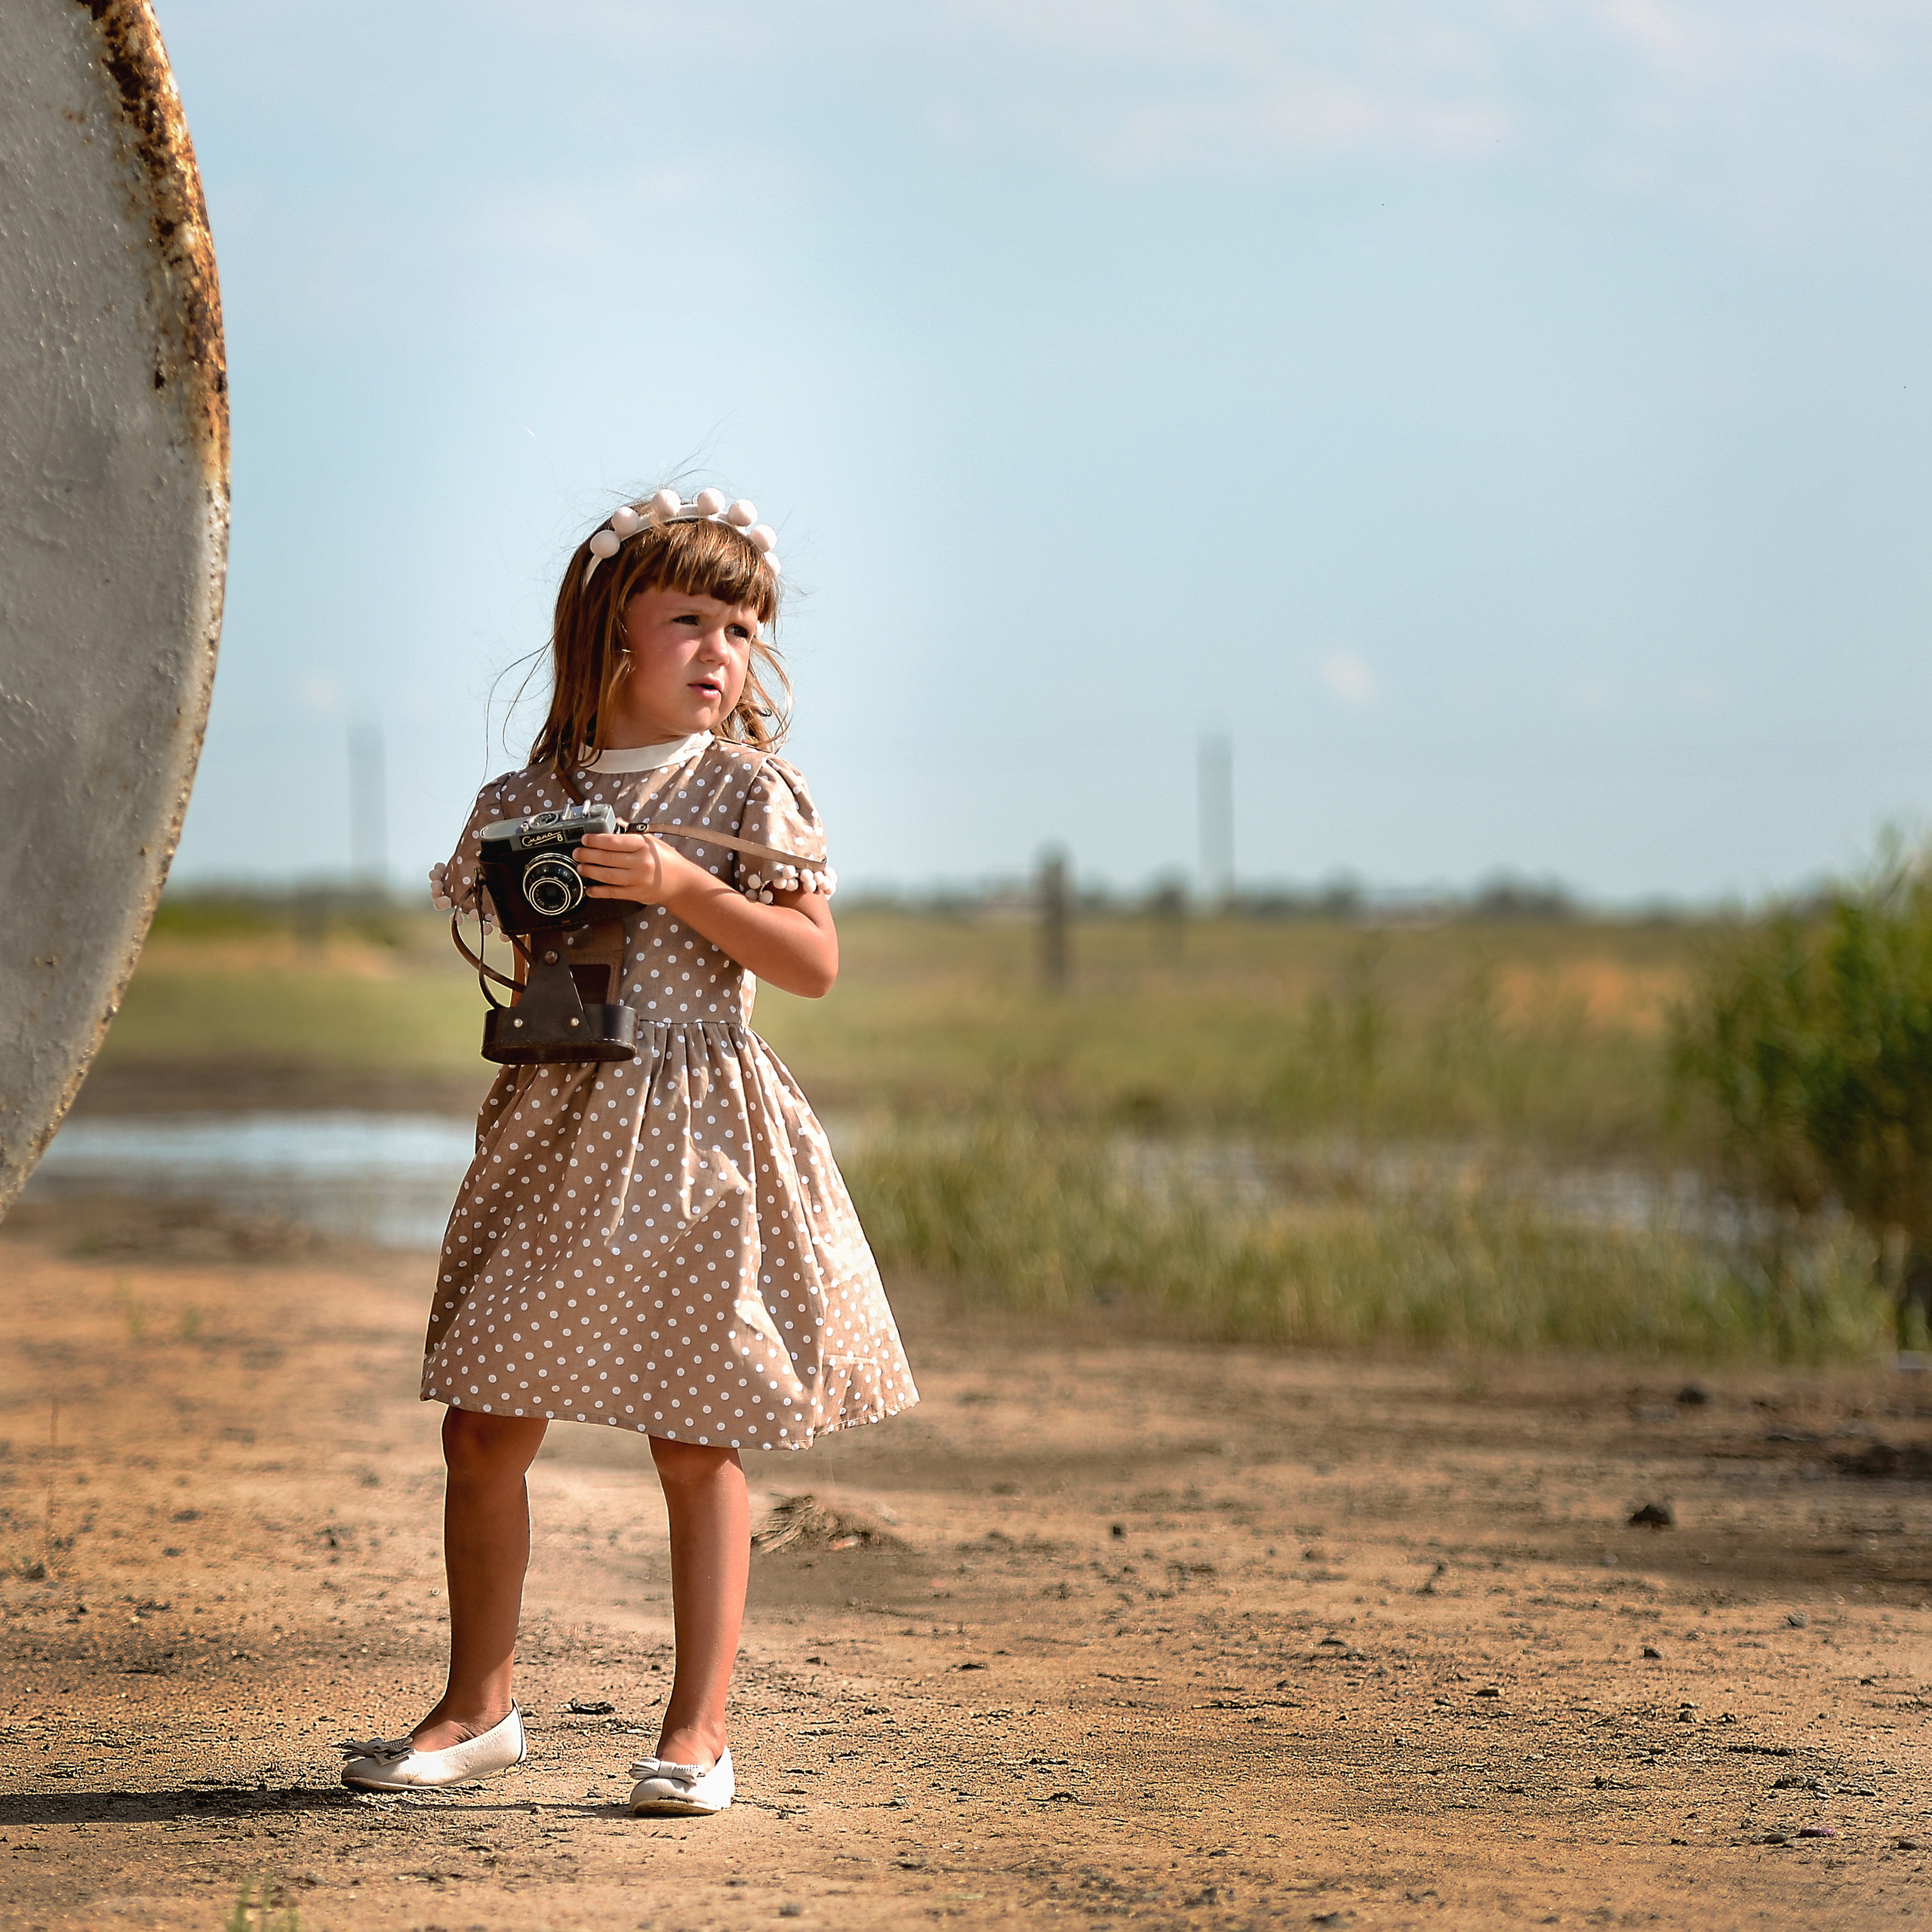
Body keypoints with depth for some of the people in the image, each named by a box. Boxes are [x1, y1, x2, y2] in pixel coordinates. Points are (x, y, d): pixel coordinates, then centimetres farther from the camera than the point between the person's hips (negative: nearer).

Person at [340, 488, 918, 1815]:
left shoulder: (747, 793, -2)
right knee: (483, 1426, 3)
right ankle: (481, 1705, 18)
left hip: (693, 1141, -3)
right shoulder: (526, 801, 6)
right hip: (551, 1130, 3)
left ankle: (699, 1729, 7)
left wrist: (681, 886, -16)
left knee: (697, 1444, -1)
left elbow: (814, 964, -7)